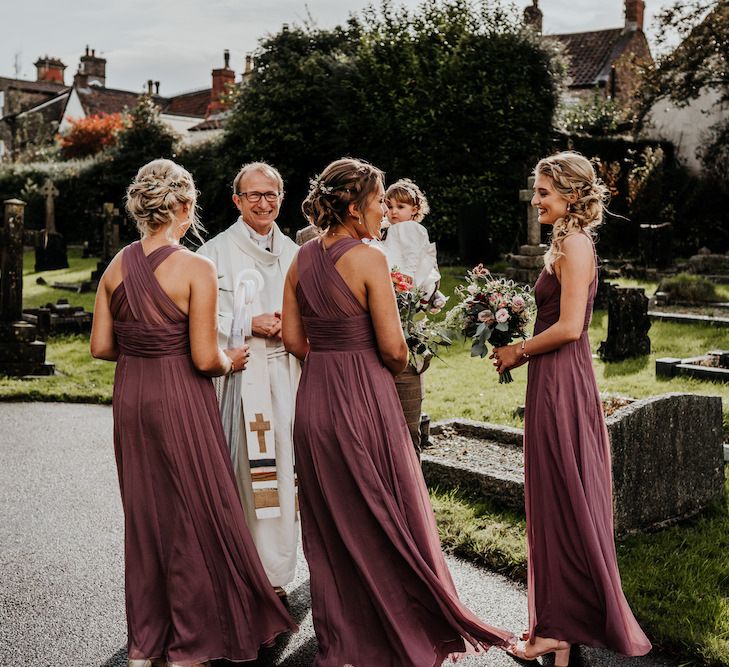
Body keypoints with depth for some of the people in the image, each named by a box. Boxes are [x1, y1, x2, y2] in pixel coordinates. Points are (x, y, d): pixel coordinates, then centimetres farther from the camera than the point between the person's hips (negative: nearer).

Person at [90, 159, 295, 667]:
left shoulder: (117, 267, 2)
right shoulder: (196, 269, -15)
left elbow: (101, 346, 4)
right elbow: (204, 359, -18)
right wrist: (231, 361, 3)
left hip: (129, 397, 6)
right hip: (180, 400, -6)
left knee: (143, 514, 17)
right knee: (192, 515, 9)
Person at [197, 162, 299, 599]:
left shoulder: (292, 252, 16)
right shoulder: (218, 251, 1)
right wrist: (251, 324, -15)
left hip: (287, 372, 4)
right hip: (241, 374, -4)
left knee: (284, 472, 4)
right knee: (248, 473, -7)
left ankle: (278, 572, 14)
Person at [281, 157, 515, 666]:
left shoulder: (303, 258, 5)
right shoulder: (369, 259, -14)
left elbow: (293, 338, 8)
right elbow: (392, 347, -15)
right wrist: (398, 367, 5)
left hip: (315, 396, 6)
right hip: (364, 396, -6)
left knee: (329, 521, 15)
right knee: (384, 516, 8)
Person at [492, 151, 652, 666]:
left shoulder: (574, 245, -14)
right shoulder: (568, 242, 16)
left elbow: (568, 327, -21)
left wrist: (519, 351, -9)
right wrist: (523, 348, 12)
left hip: (562, 384, -10)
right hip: (557, 380, 10)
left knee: (564, 501, -1)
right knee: (558, 501, 15)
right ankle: (560, 621, 26)